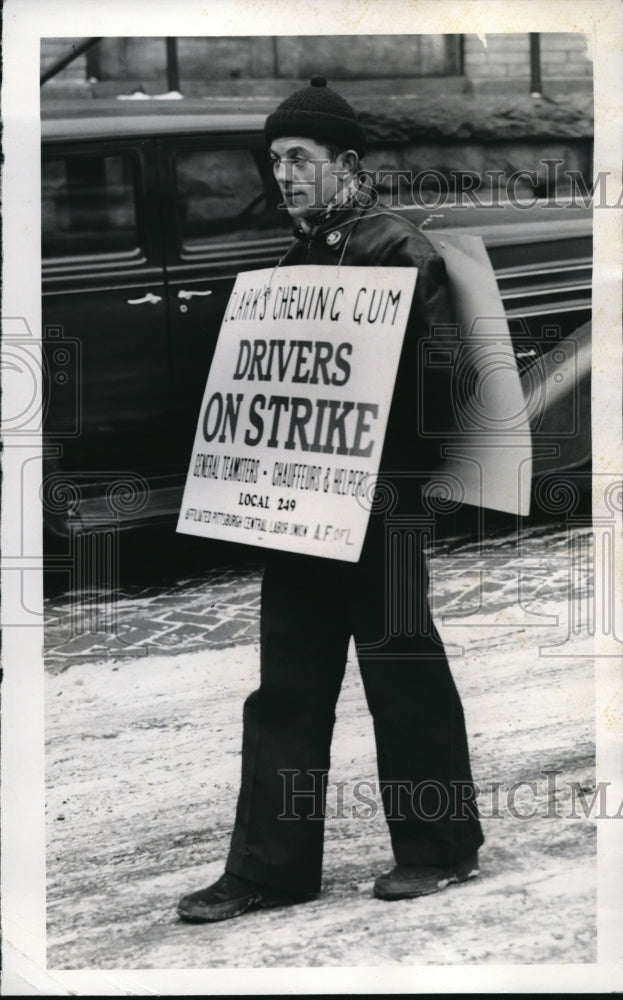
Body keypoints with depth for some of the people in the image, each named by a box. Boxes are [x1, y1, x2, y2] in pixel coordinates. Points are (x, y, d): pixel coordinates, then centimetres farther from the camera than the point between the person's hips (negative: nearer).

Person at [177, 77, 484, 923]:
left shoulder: (402, 254, -10)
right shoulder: (300, 258, 15)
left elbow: (437, 383, -14)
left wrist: (392, 472, -18)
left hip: (381, 502, -8)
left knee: (403, 676, 3)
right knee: (287, 684, 8)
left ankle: (441, 847, 18)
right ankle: (270, 865, 13)